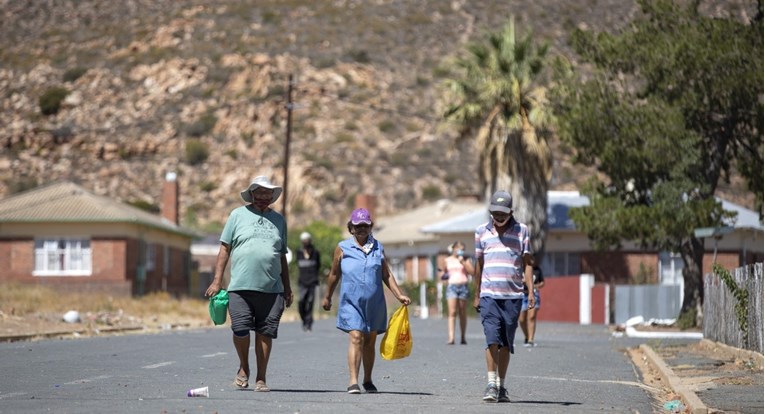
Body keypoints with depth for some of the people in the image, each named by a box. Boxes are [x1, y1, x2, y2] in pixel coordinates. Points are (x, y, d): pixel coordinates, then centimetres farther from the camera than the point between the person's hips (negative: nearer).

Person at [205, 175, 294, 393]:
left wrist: (287, 288, 19)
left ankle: (261, 379, 9)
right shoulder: (238, 215, 9)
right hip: (241, 286, -2)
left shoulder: (279, 220, 17)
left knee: (265, 333, 0)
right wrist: (217, 280, -1)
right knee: (240, 329, -8)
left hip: (272, 288, 2)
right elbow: (225, 249, 7)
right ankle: (243, 368, 18)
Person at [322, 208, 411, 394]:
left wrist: (400, 295, 5)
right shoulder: (343, 248, 4)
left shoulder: (378, 248, 10)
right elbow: (334, 274, 13)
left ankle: (368, 381, 24)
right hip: (351, 302, -3)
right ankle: (353, 382, -19)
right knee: (356, 338, -15)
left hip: (374, 302, 3)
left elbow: (386, 275, 13)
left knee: (370, 341, 11)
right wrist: (328, 297, 18)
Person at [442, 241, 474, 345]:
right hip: (451, 286, 0)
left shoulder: (465, 260, 8)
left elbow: (472, 271, -5)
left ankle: (463, 337, 15)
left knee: (462, 313, 6)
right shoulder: (447, 260, 12)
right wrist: (445, 275, 3)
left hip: (463, 286, 0)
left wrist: (462, 262, -10)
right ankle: (451, 337, -20)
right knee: (452, 312, -12)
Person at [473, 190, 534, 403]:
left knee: (506, 343, 5)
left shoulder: (521, 230, 6)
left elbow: (527, 262, 5)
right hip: (489, 295, 0)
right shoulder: (482, 231, 9)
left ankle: (501, 386, 13)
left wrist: (531, 291, -5)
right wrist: (476, 295, 16)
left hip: (513, 296, 0)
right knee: (492, 339, -12)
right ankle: (491, 384, -11)